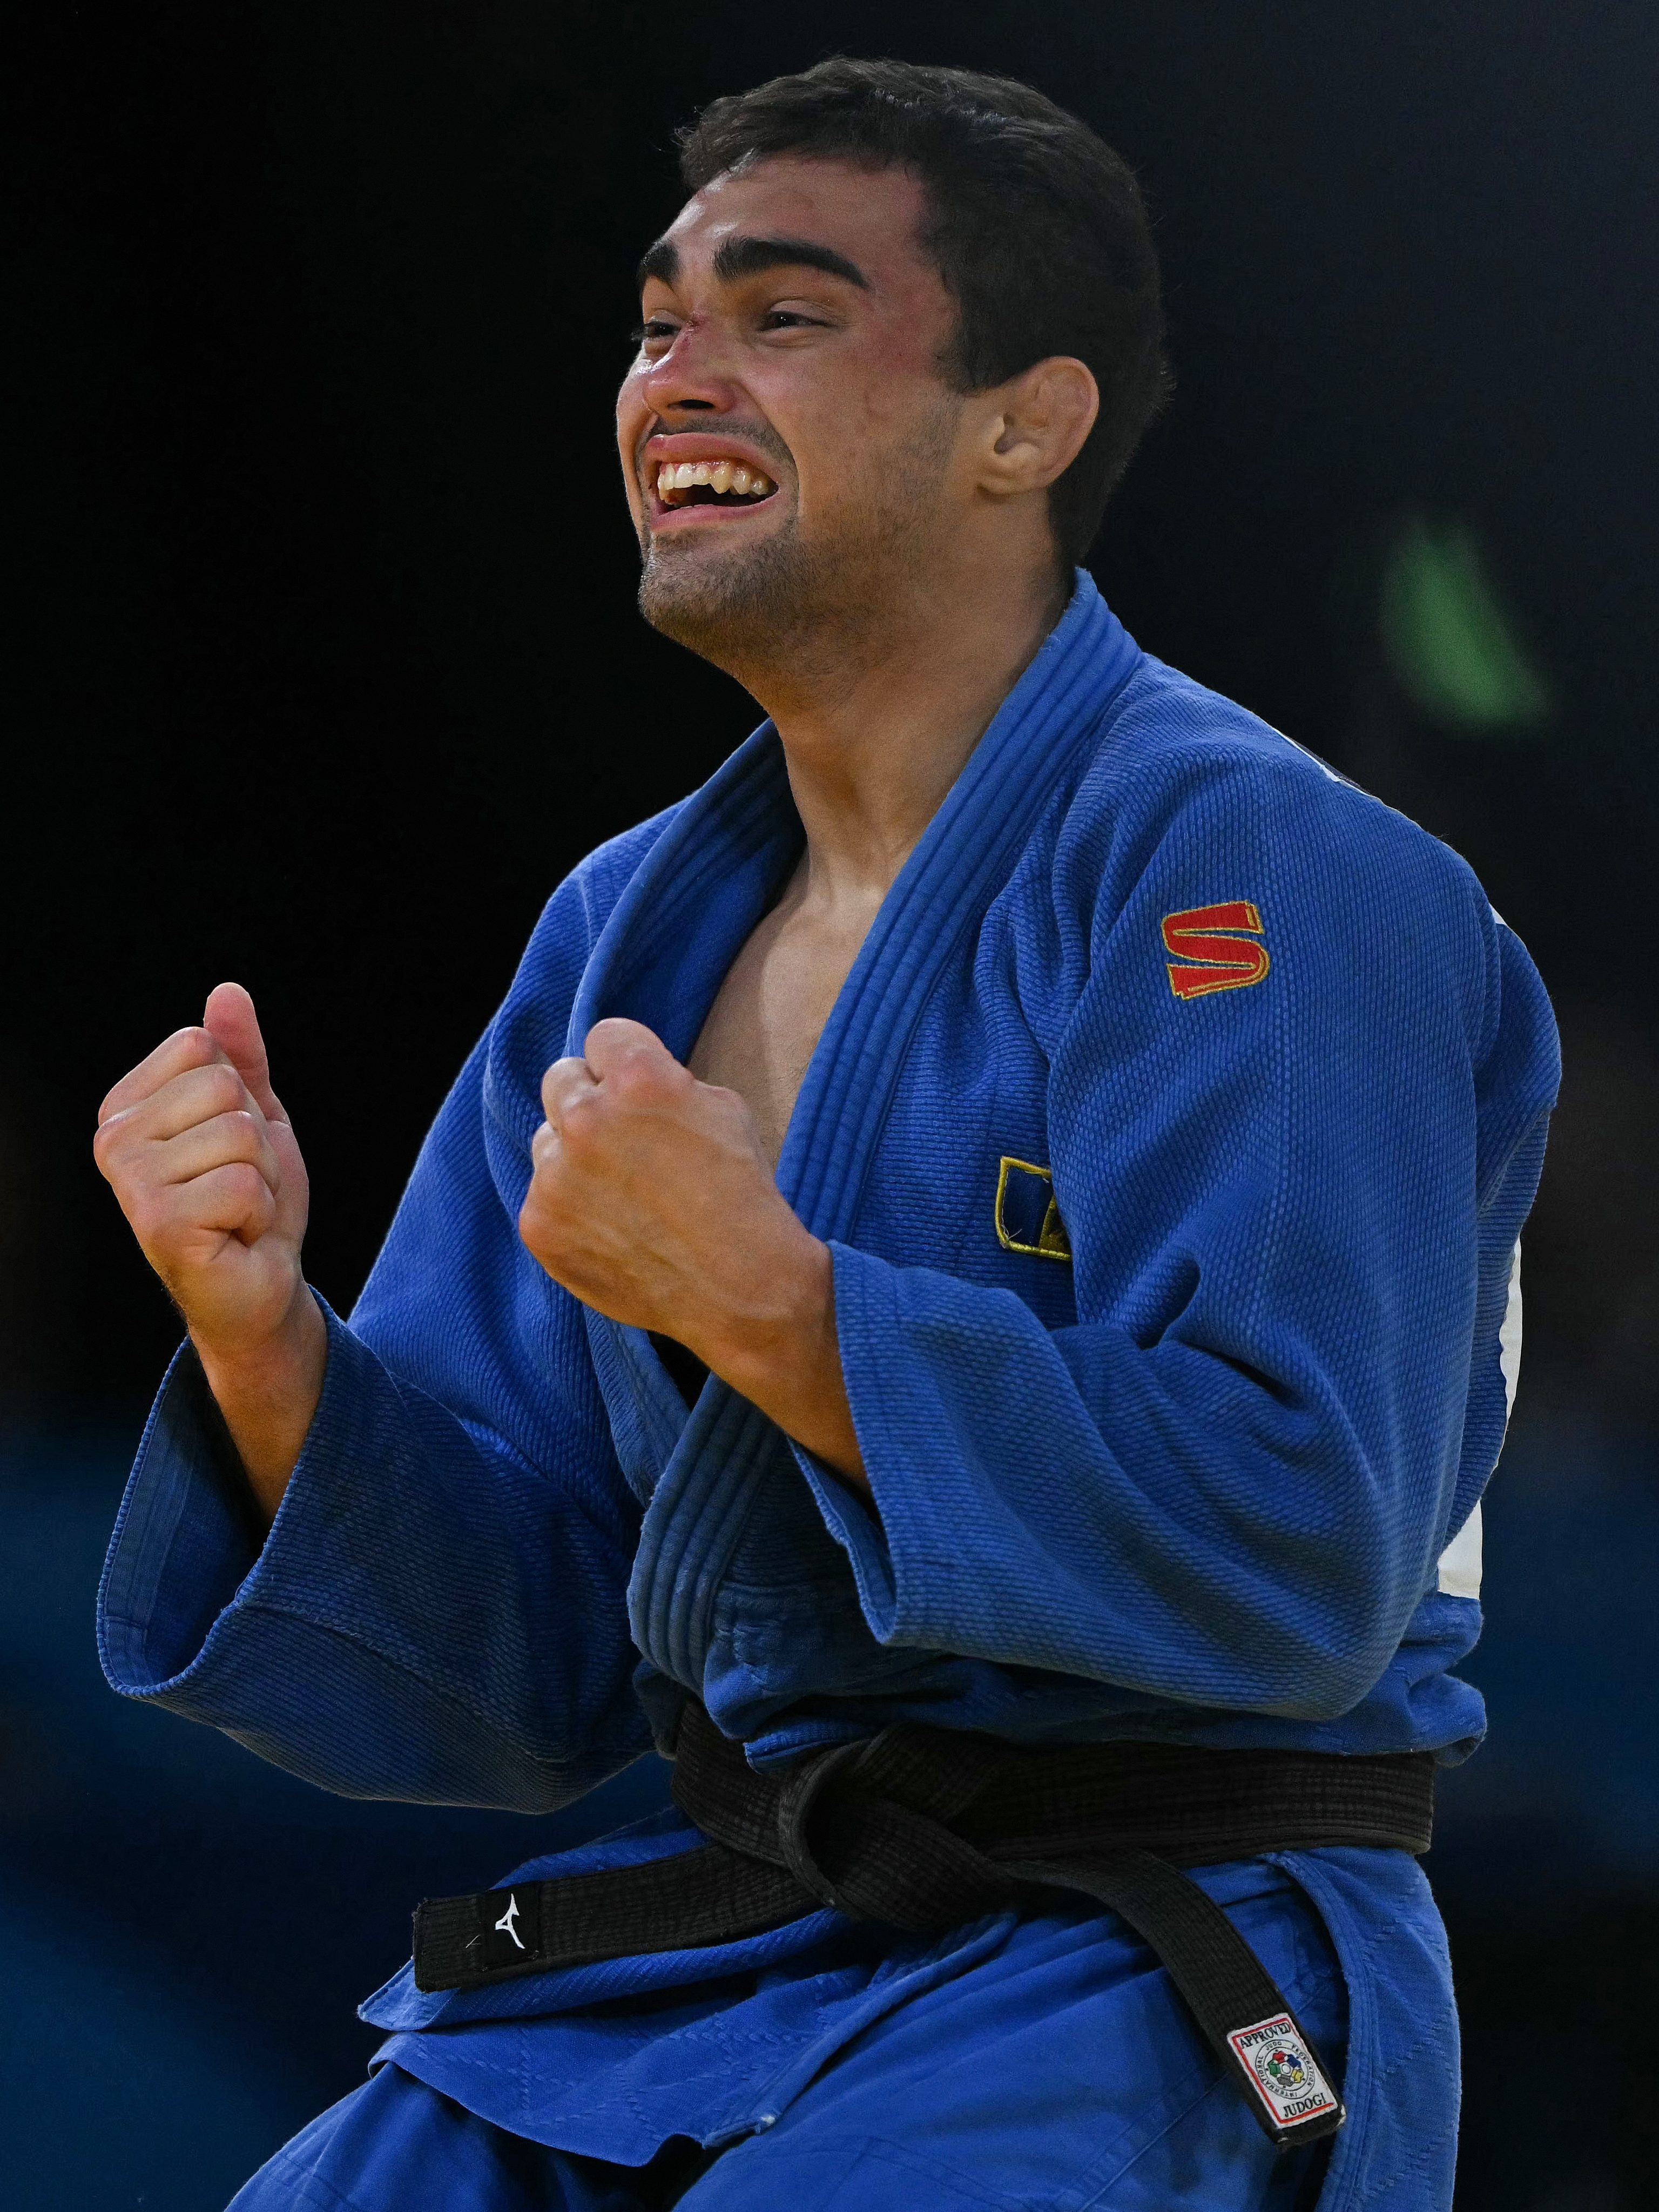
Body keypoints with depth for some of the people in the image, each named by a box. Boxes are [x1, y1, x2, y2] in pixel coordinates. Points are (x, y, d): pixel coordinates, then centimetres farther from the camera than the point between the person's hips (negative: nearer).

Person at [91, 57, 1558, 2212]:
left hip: (1164, 2001, -6)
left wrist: (757, 1300, -24)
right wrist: (265, 1339, -8)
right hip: (705, 1965, 6)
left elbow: (1299, 1566, -21)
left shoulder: (1241, 877, -10)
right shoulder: (630, 932, 13)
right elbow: (519, 1682, 11)